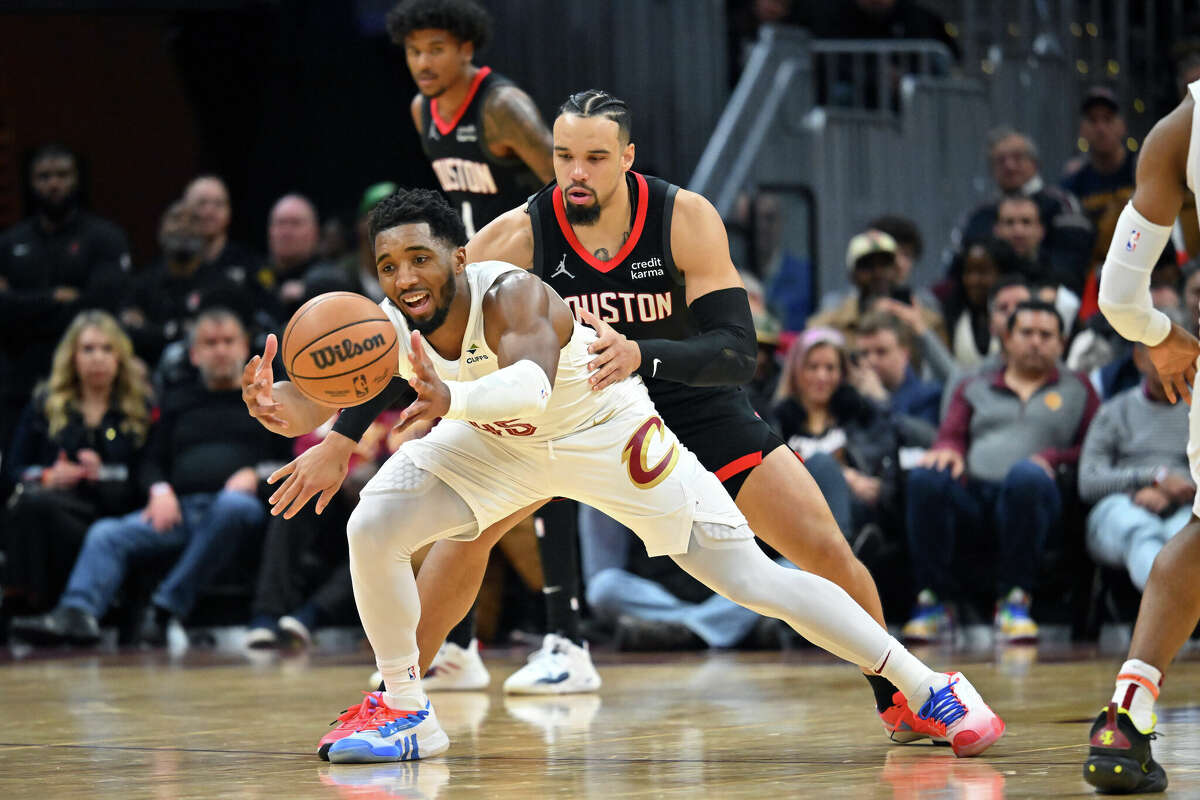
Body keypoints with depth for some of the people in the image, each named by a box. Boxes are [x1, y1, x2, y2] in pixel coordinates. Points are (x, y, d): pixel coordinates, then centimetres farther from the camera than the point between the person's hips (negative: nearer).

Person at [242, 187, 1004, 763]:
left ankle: (931, 689, 2)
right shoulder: (386, 327, -22)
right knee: (373, 527, -15)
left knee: (753, 579, -8)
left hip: (605, 432, -5)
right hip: (499, 443, 5)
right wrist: (277, 407, -47)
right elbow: (319, 403, -24)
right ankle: (405, 712, 5)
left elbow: (532, 385, -56)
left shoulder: (512, 295, -37)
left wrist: (454, 399, -75)